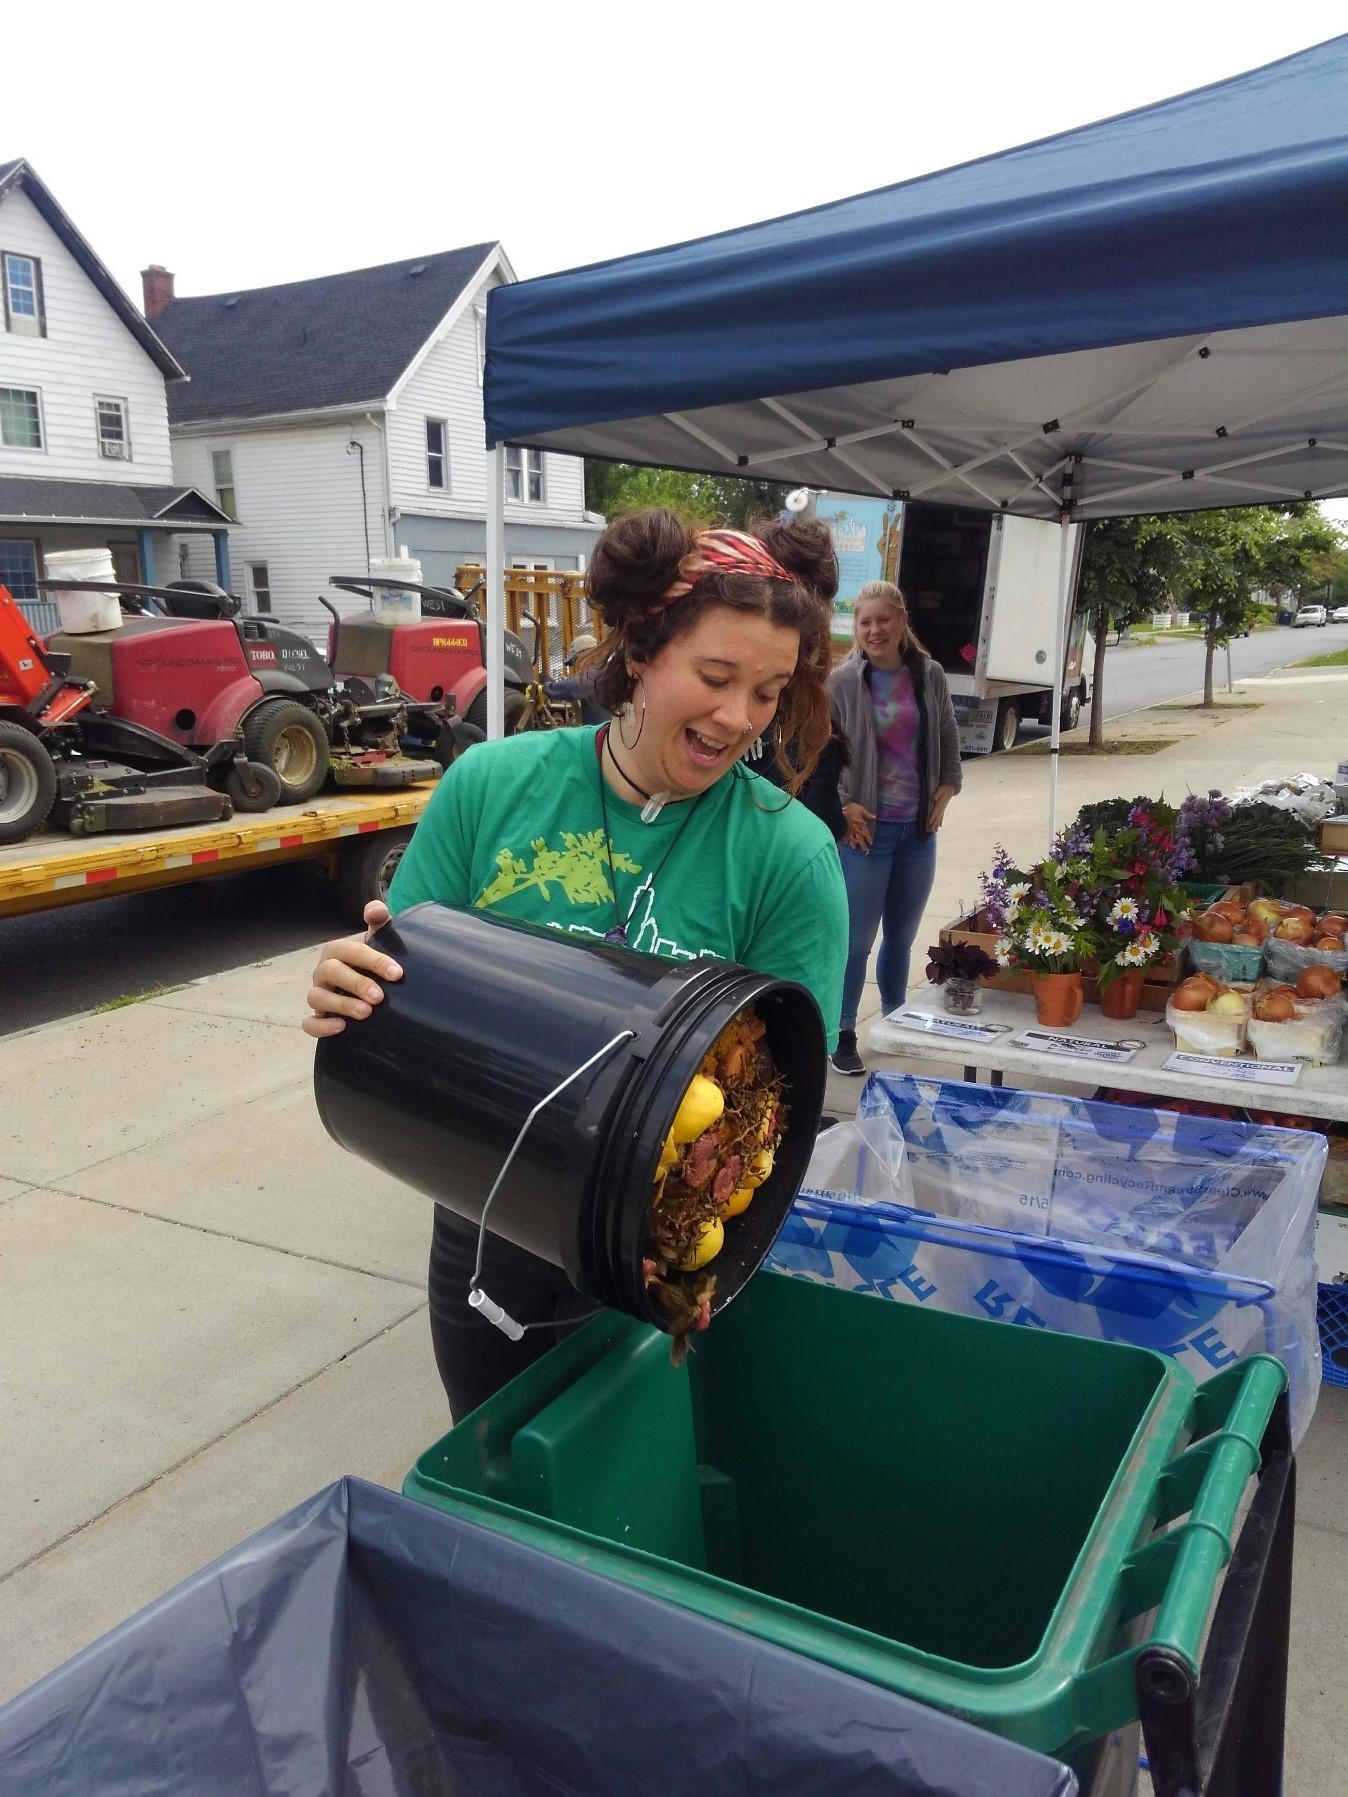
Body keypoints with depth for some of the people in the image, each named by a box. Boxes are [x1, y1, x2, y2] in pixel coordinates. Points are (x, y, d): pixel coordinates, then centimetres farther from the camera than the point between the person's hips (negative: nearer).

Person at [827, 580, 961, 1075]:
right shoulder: (843, 681, -8)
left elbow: (948, 737, 15)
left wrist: (947, 789, 4)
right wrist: (841, 806, -13)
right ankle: (842, 1035, 14)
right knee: (857, 938, -1)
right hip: (866, 829, -4)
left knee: (902, 937, 17)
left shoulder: (929, 675, 4)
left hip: (919, 830, 4)